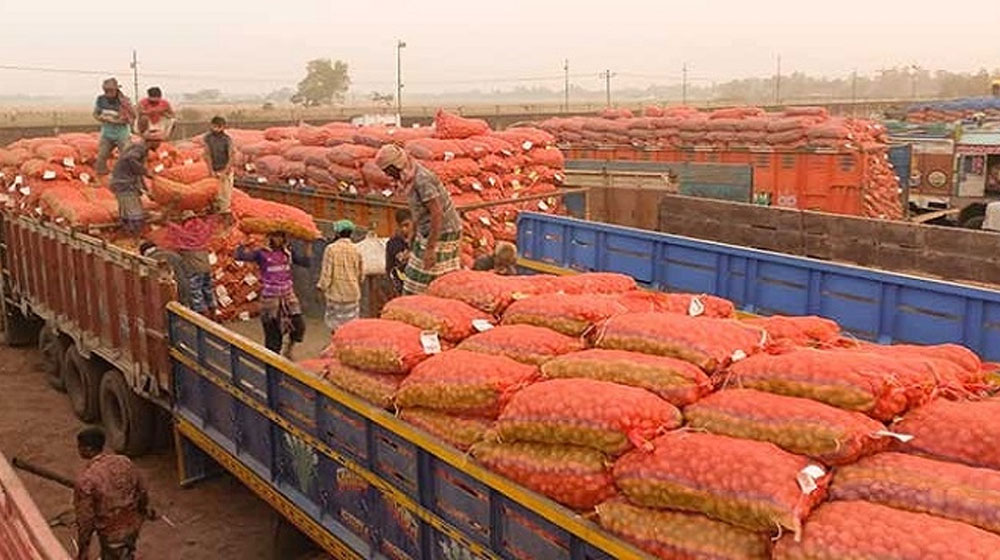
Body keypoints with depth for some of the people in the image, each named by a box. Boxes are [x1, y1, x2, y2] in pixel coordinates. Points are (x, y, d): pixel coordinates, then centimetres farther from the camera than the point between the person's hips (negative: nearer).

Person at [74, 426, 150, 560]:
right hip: (133, 524, 6)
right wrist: (145, 510, 23)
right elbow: (142, 491, 2)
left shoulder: (85, 480, -27)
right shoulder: (124, 462, -11)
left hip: (112, 533, -5)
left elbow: (85, 520, -20)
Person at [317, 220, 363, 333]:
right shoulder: (355, 250, 0)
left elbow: (327, 272, -9)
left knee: (336, 326, 6)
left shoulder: (331, 248, -9)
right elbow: (361, 274, 7)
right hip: (353, 293, 2)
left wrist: (321, 286, 6)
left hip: (336, 293, -2)